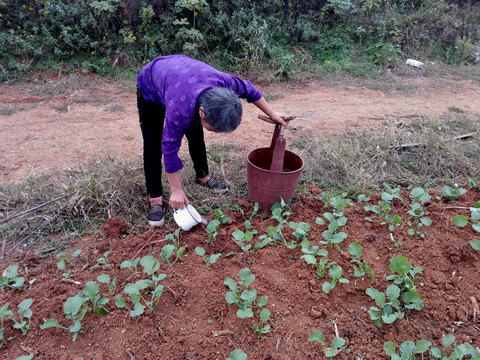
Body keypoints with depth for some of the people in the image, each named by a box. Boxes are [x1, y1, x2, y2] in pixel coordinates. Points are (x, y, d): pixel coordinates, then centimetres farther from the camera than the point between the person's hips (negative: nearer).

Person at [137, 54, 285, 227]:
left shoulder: (223, 82, -33)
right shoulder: (180, 111, -45)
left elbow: (249, 90, -11)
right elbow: (169, 148, -33)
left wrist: (271, 113, 0)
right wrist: (176, 191, -26)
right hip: (150, 88, -5)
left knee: (196, 135, 6)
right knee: (153, 145, -9)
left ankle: (202, 177, 26)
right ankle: (155, 200, -1)